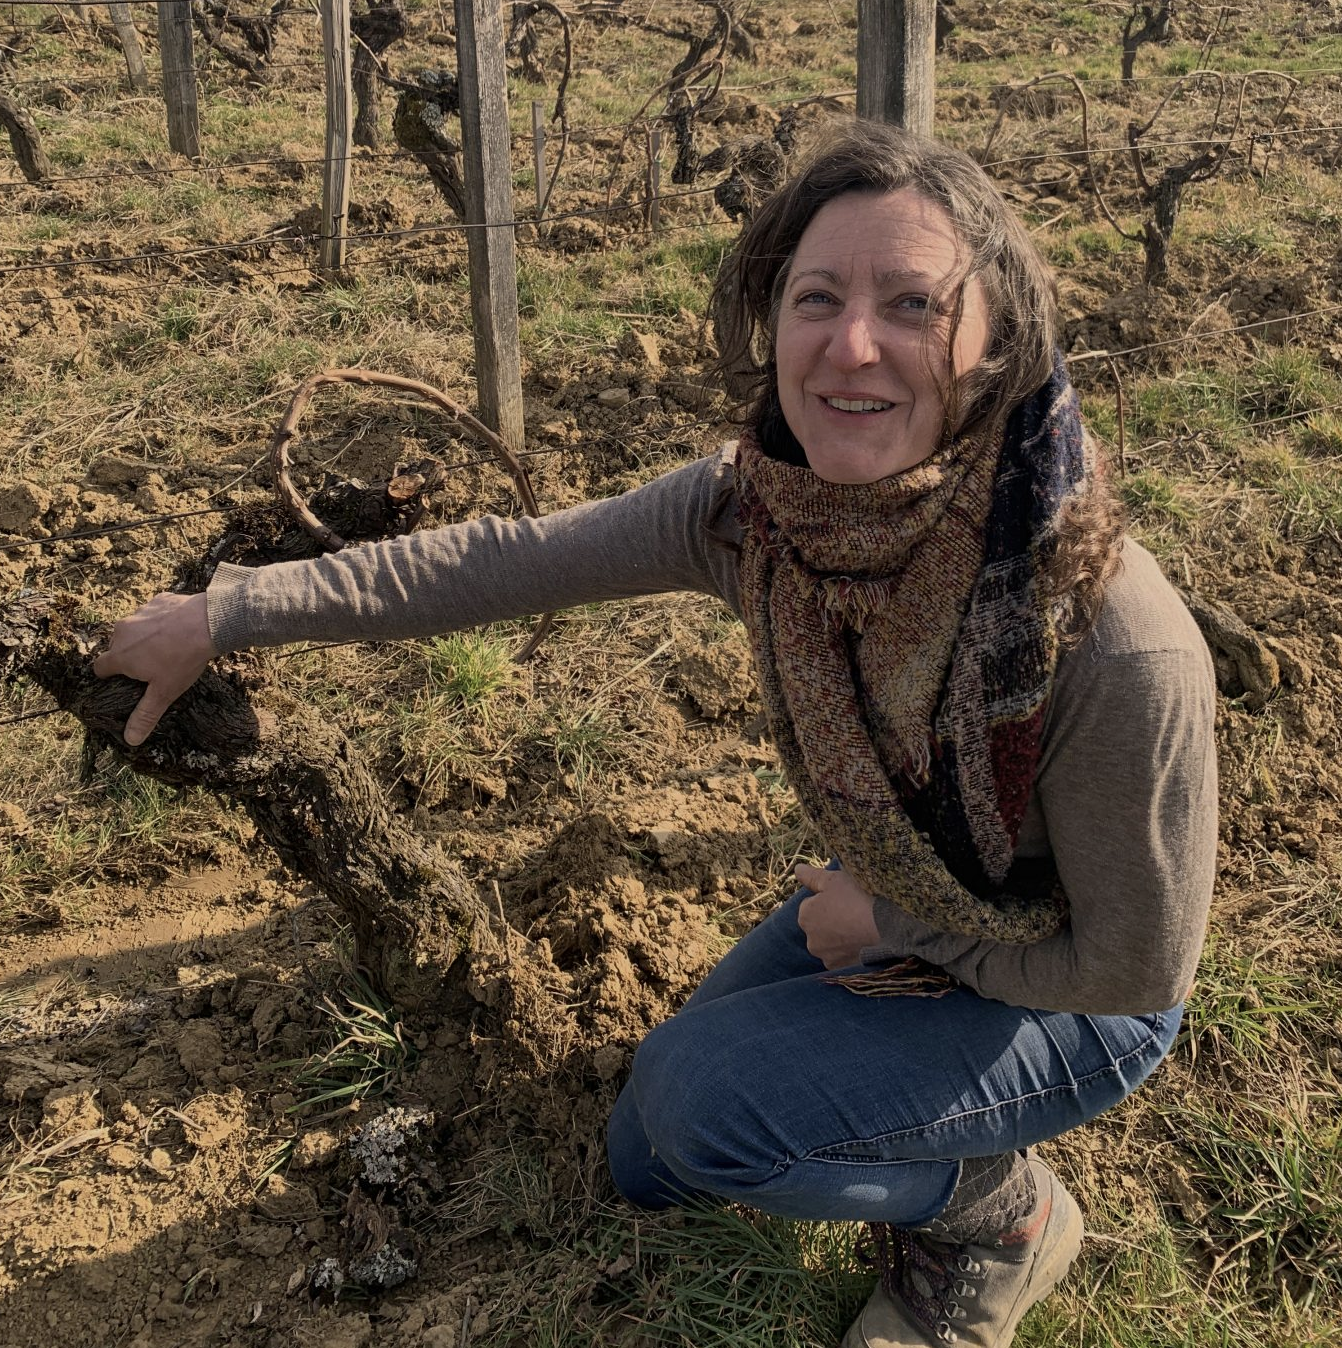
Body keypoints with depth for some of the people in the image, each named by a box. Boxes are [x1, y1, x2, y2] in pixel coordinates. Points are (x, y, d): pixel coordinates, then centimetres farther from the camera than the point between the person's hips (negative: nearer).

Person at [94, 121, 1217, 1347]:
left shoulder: (1116, 645, -39)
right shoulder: (753, 506, -23)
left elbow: (1133, 968, -24)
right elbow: (508, 561, -12)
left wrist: (883, 927, -15)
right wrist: (227, 614, -7)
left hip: (1074, 1003, -5)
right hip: (886, 910, 6)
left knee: (701, 1096, -23)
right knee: (652, 1166, 14)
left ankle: (1000, 1215, 4)